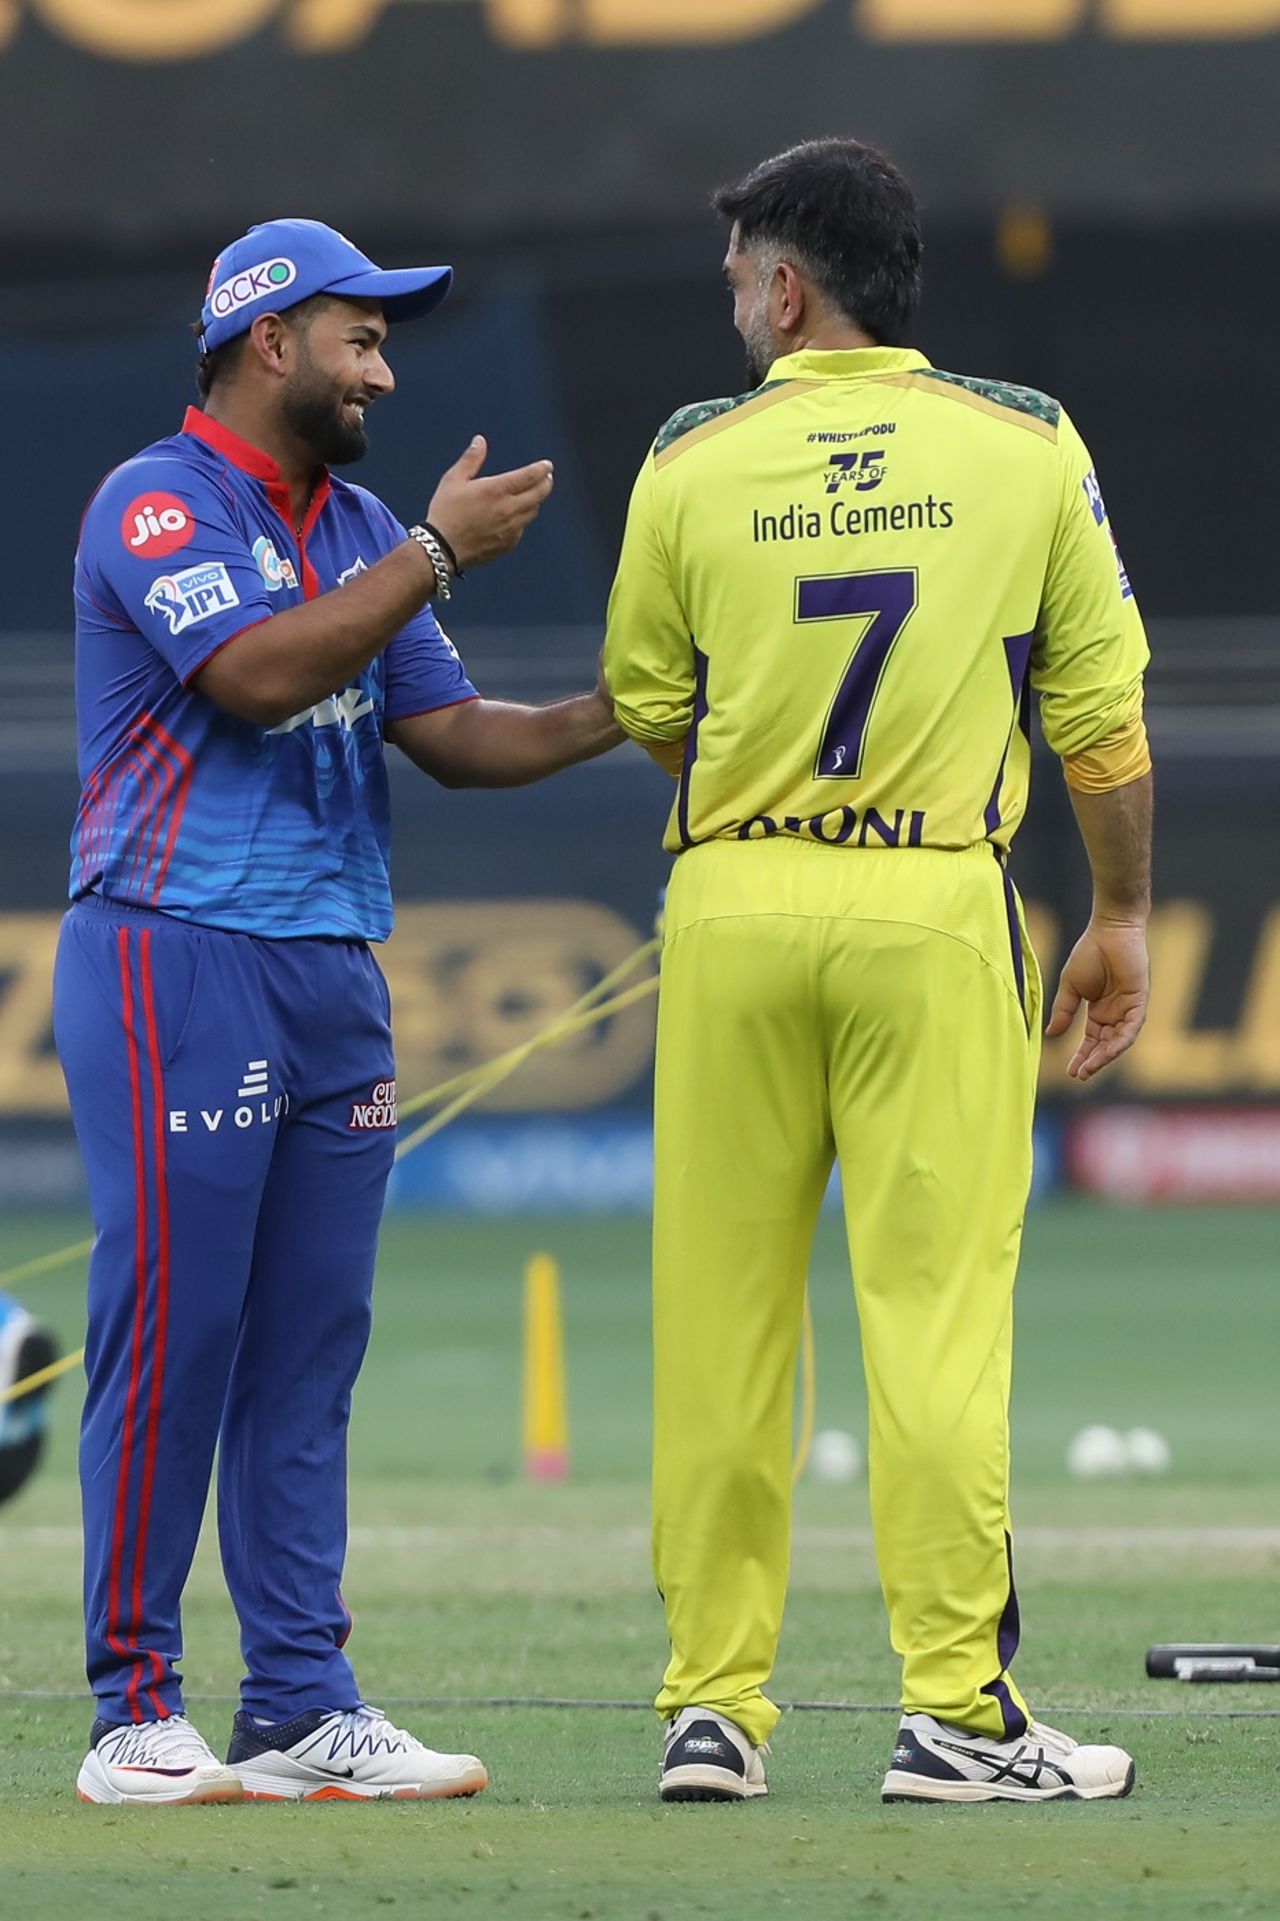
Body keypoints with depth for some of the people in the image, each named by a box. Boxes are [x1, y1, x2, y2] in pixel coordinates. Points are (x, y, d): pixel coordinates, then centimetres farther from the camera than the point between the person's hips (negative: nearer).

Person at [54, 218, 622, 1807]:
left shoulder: (357, 530, 18)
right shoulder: (155, 505, -7)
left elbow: (454, 735, 14)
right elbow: (258, 674, -21)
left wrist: (620, 715, -1)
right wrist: (439, 554, -16)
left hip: (334, 974, 8)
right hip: (178, 960, -8)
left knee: (306, 1350, 7)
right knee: (169, 1336, -8)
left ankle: (302, 1711, 9)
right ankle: (136, 1718, -5)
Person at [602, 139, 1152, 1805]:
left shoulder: (694, 463, 1)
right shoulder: (1027, 449, 1)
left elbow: (649, 709, 10)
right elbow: (1103, 709, 3)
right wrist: (1122, 918, 14)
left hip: (732, 906, 1)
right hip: (936, 908, -1)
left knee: (718, 1313, 6)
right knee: (937, 1308, -1)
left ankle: (713, 1705, 9)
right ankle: (956, 1712, -4)